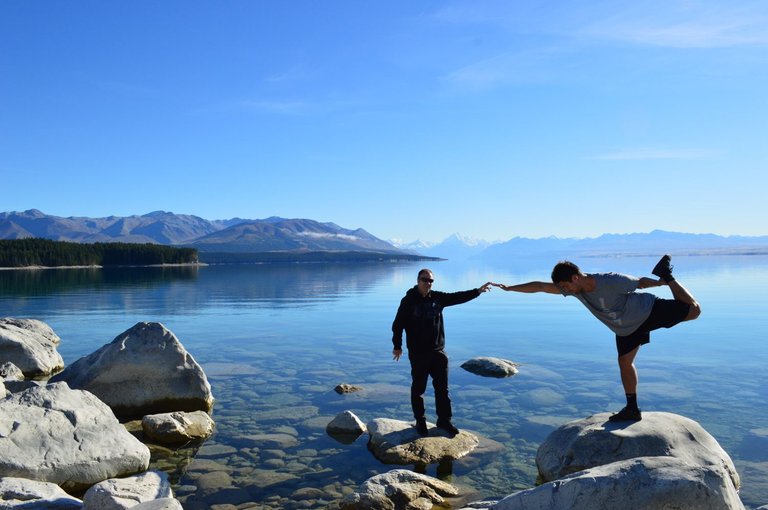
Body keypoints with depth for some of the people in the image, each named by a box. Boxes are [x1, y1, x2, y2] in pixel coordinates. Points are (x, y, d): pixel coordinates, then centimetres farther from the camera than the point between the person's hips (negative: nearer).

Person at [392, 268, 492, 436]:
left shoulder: (438, 297, 5)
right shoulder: (408, 301, -8)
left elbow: (458, 297, 6)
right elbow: (398, 324, -6)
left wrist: (478, 291, 0)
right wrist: (397, 346, -6)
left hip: (438, 352, 4)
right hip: (418, 354, -4)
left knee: (442, 388, 10)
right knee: (418, 389, 6)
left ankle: (444, 420, 23)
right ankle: (420, 421, 21)